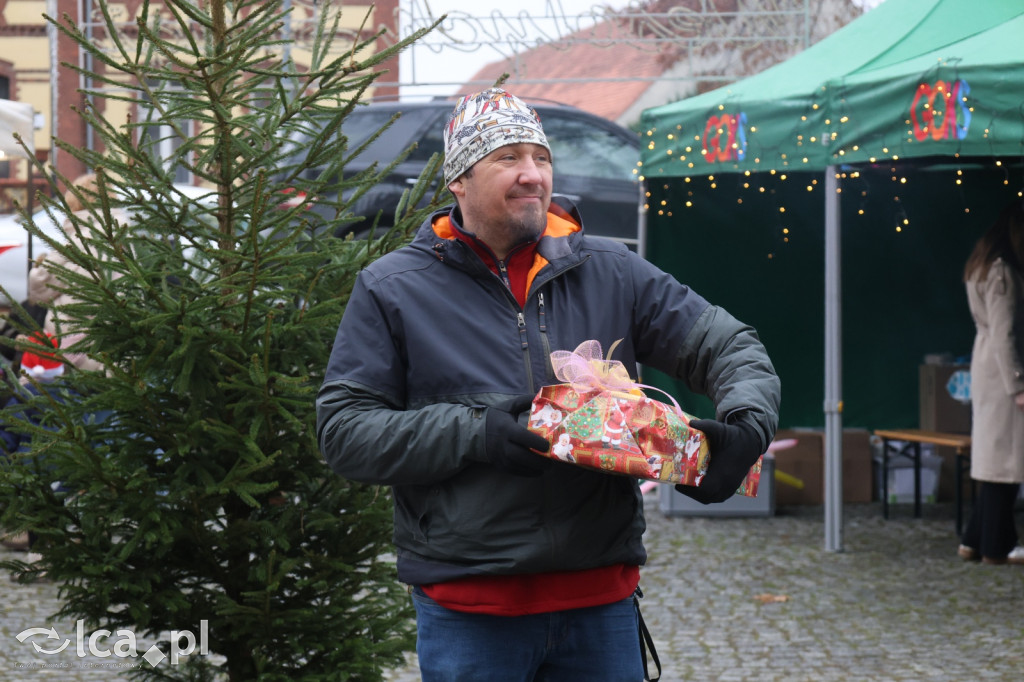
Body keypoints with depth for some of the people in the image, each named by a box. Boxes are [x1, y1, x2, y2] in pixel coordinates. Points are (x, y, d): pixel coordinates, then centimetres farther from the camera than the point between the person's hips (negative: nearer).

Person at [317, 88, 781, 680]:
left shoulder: (611, 272, 9)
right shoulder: (392, 290, 2)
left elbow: (731, 346, 11)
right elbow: (344, 431, -3)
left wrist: (746, 426, -10)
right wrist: (474, 433, -16)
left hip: (602, 601, 3)